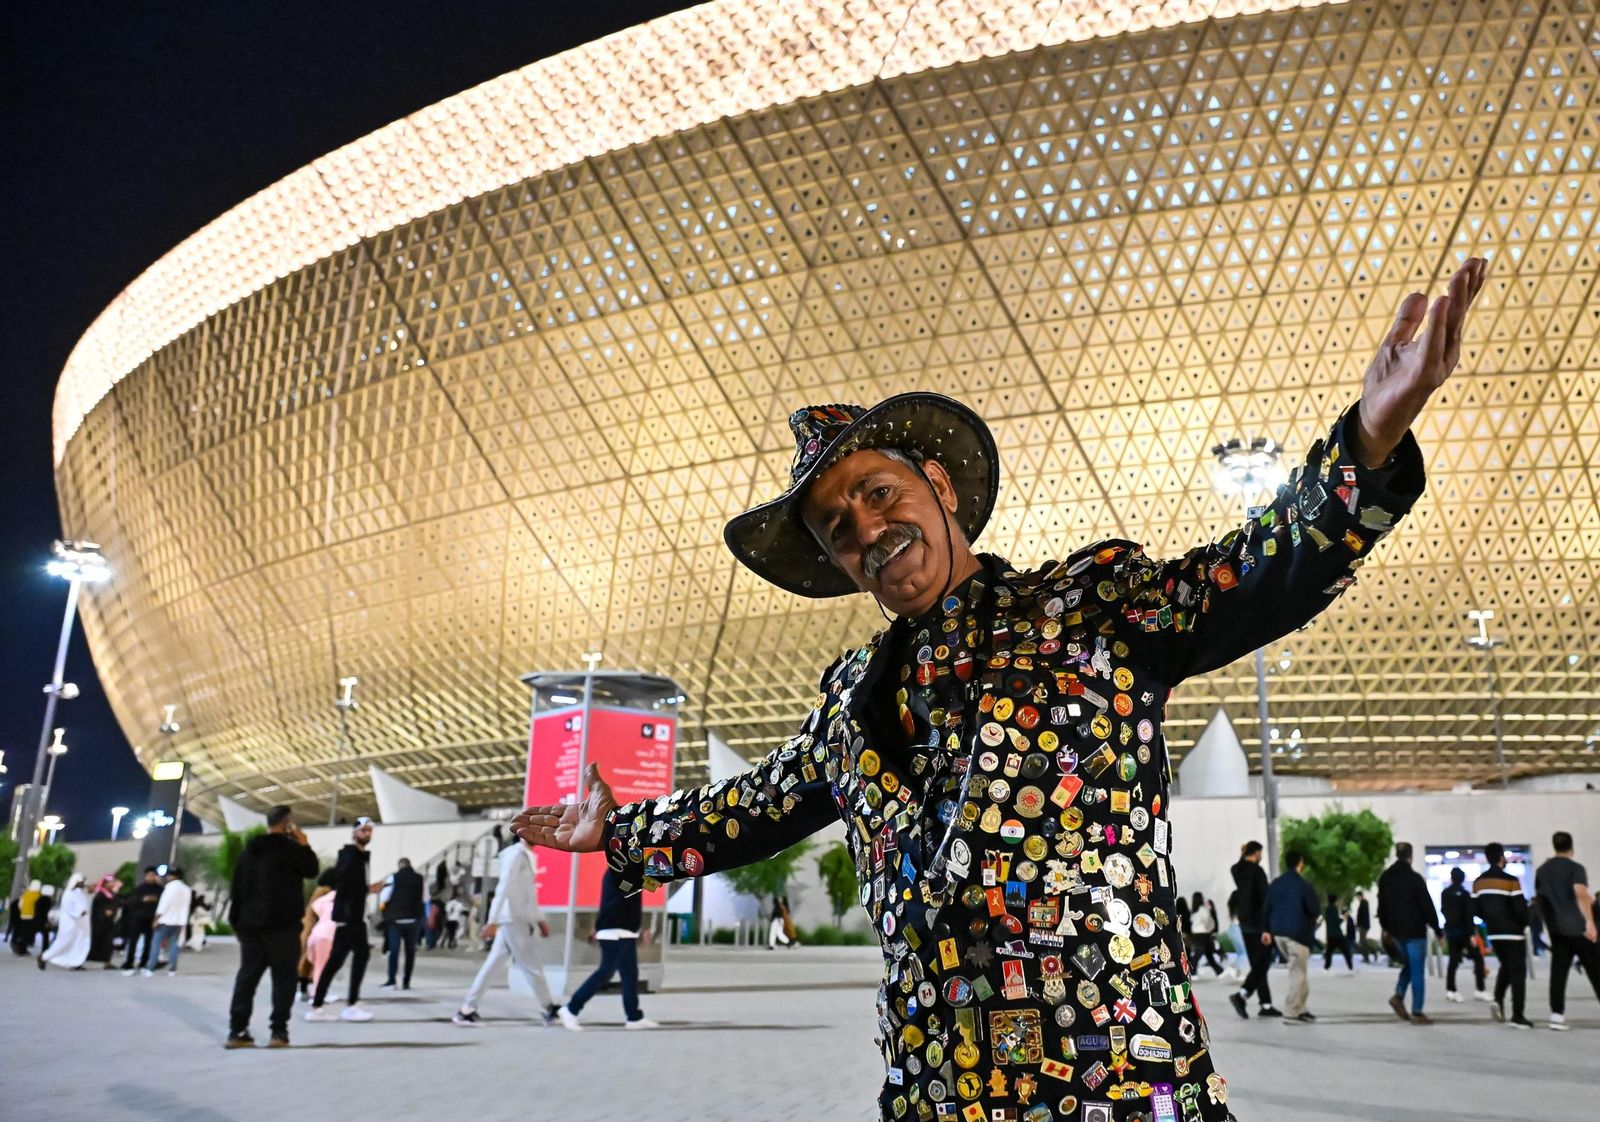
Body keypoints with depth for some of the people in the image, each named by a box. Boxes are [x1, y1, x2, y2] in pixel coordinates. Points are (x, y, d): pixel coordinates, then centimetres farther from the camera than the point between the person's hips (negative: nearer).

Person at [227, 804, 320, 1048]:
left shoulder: (249, 850, 13)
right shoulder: (289, 847, -10)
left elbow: (237, 887, 14)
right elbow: (311, 870, -3)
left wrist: (237, 921, 16)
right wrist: (304, 845, 5)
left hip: (249, 923, 6)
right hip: (282, 924, -6)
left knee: (247, 975, 8)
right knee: (283, 976, -1)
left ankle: (237, 1031, 3)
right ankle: (279, 1031, -5)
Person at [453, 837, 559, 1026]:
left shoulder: (526, 856, 16)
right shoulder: (515, 854, -13)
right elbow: (503, 888, -20)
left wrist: (540, 920, 23)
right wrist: (493, 921, -25)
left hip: (519, 920, 9)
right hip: (514, 919, -9)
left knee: (492, 965, 7)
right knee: (532, 965, 2)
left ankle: (467, 1010, 9)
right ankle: (549, 1010, 13)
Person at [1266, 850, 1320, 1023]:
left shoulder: (1275, 884, 8)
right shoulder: (1304, 885, -12)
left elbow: (1268, 908, 9)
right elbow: (1314, 911, -13)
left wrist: (1268, 930, 16)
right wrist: (1318, 914, 9)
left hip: (1278, 933, 7)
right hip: (1298, 933, -7)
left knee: (1298, 970, 19)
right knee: (1298, 973, 0)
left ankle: (1300, 1008, 18)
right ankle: (1291, 1013, -1)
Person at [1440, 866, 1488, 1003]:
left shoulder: (1444, 894, 4)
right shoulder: (1465, 894, -12)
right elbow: (1468, 915, -16)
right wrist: (1472, 934, -17)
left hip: (1450, 929, 5)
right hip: (1463, 930, -5)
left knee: (1453, 959, 8)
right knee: (1477, 958, 4)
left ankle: (1450, 990, 3)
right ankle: (1481, 990, 0)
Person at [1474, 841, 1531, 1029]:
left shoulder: (1479, 882, 5)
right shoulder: (1510, 881, -15)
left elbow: (1475, 908, 7)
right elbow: (1520, 908, -18)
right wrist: (1524, 923, 2)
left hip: (1493, 934, 6)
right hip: (1513, 933, -6)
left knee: (1505, 967, 23)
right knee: (1517, 972, 1)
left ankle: (1498, 1000, 4)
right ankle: (1518, 1016, 1)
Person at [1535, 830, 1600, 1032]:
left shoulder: (1542, 871, 12)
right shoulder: (1575, 868, -6)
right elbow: (1581, 893, -22)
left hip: (1557, 929, 5)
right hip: (1579, 927, -5)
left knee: (1558, 972, 3)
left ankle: (1557, 1014, -6)